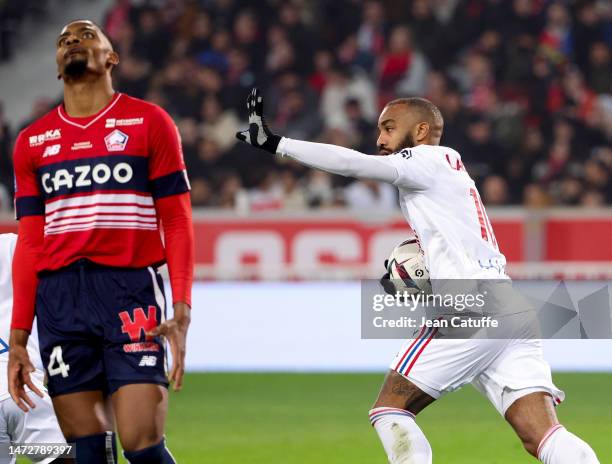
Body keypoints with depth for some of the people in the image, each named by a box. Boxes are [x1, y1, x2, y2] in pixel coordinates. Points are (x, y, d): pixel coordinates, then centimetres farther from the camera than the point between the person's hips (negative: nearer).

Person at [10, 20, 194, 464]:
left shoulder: (149, 123, 6)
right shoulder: (33, 142, 15)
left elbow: (177, 222, 3)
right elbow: (30, 243, 15)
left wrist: (182, 312, -9)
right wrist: (18, 338, 9)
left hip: (132, 292, -3)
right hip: (59, 297, 3)